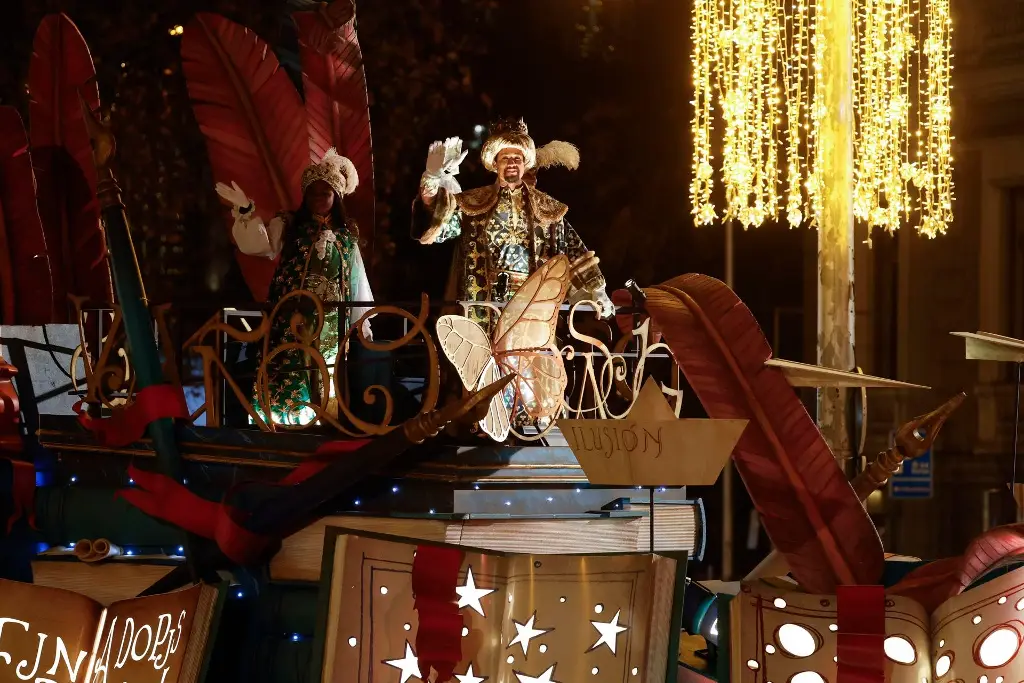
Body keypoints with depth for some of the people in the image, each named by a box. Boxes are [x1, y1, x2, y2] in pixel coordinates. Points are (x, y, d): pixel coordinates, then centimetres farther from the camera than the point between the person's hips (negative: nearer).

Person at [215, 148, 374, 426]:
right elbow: (255, 244, -8)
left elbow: (357, 281, 14)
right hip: (291, 323, -2)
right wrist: (245, 211, -24)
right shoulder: (287, 227, 6)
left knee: (324, 388, 4)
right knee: (286, 381, -9)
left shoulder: (346, 236, 12)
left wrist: (363, 324, 13)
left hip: (331, 327, 2)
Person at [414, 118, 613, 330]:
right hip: (482, 311, -1)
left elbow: (573, 251, 14)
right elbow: (434, 226, -4)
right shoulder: (472, 204, 8)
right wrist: (432, 180, -20)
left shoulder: (548, 209, 13)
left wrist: (596, 290, 7)